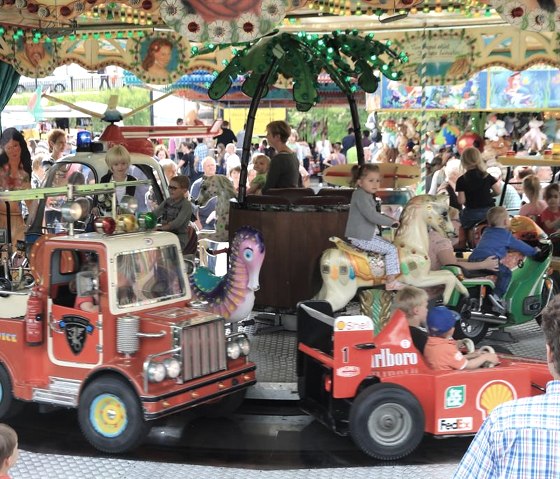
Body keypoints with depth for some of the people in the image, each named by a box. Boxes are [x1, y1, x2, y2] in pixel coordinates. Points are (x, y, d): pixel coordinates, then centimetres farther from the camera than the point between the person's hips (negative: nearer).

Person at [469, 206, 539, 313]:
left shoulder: (486, 231, 29)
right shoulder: (507, 235, 11)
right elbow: (520, 246, 18)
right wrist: (534, 251, 34)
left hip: (473, 257, 7)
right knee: (506, 273, -4)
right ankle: (497, 296, -20)